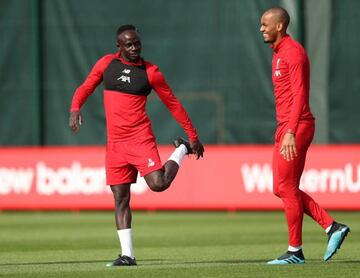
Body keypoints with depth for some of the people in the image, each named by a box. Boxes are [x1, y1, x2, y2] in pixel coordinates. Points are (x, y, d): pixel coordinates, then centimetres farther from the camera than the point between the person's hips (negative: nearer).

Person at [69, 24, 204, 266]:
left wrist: (194, 136, 6)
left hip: (140, 138, -3)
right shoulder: (106, 64, 7)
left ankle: (182, 150, 11)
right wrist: (75, 108, -10)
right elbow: (85, 88, 13)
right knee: (120, 198, 2)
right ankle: (127, 254, 7)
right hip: (115, 142, 3)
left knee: (158, 184, -19)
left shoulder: (150, 71, -1)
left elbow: (172, 103, 5)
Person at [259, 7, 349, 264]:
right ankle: (332, 227, 9)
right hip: (286, 128, 10)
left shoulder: (293, 51, -13)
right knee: (282, 189, 10)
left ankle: (295, 251, 2)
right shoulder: (279, 53, 18)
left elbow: (299, 95, -21)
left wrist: (290, 132, -27)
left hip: (296, 127, -10)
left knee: (287, 188, -5)